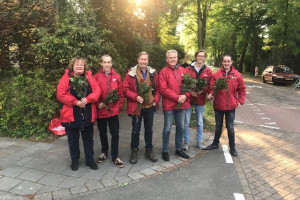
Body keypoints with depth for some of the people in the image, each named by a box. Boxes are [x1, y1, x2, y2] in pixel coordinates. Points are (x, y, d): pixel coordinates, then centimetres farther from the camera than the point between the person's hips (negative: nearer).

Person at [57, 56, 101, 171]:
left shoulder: (89, 77, 5)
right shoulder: (66, 78, -3)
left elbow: (97, 91, -3)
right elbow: (60, 95, -12)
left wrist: (87, 99, -20)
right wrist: (76, 102, -19)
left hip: (88, 115, 2)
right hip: (71, 115, -2)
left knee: (88, 139, 14)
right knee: (73, 140, 13)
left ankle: (90, 160, 29)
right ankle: (74, 160, 31)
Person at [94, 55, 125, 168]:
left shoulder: (117, 77, 1)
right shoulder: (96, 77, -3)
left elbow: (121, 93, 2)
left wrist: (119, 105, -6)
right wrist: (98, 104, -16)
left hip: (113, 110, 0)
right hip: (101, 110, 0)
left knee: (115, 134, 4)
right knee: (103, 133, 17)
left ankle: (115, 157, 18)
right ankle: (104, 153, 38)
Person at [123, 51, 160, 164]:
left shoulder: (153, 73, 4)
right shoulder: (131, 73, -6)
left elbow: (158, 88, 8)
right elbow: (125, 90, -7)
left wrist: (156, 100, -4)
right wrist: (136, 97, -19)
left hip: (150, 106, 3)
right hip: (136, 107, -3)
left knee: (149, 129, 14)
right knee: (136, 130, 9)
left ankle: (149, 151, 30)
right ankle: (134, 151, 27)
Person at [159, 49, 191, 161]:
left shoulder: (183, 70, 10)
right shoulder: (164, 72, -5)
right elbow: (163, 89, -13)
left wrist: (185, 96, -11)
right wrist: (177, 97, -17)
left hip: (182, 104, 5)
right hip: (169, 105, -5)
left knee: (181, 128, 15)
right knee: (167, 129, 3)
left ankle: (179, 149, 31)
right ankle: (165, 151, 19)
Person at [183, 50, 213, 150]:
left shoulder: (208, 71, 3)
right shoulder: (188, 69, 0)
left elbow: (210, 85, 3)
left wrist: (203, 90, -15)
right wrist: (190, 91, -14)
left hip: (200, 100, 1)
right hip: (189, 99, -1)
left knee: (200, 122, 12)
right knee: (186, 122, 4)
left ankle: (199, 141, 27)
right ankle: (186, 142, 18)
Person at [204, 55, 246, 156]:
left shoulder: (237, 75, -1)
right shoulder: (217, 74, -3)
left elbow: (242, 89, 4)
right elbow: (212, 87, -3)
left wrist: (240, 101, -2)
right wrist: (211, 94, -22)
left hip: (231, 106, -1)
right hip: (218, 105, 1)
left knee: (230, 127, 8)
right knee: (218, 126, 16)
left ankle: (232, 147, 23)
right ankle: (215, 143, 34)